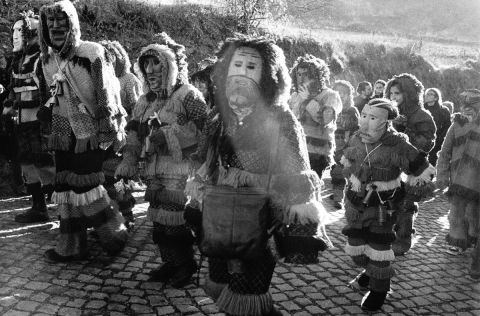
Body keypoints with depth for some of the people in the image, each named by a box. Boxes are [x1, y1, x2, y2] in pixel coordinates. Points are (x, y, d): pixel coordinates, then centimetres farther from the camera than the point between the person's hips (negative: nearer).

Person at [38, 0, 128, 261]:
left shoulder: (92, 53, -15)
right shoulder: (49, 59, 7)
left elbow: (106, 95, -14)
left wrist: (110, 133, -13)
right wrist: (49, 108, 6)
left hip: (91, 132, -7)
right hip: (65, 133, 7)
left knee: (85, 183, -6)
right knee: (65, 186, 8)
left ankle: (114, 234, 16)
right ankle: (71, 246, 19)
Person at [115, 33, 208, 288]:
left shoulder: (188, 95, -7)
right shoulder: (145, 101, 16)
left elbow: (205, 128, -18)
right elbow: (134, 135, 18)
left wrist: (167, 134, -18)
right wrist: (128, 162, 5)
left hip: (180, 170, -7)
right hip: (154, 171, 7)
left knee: (174, 221, -7)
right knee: (158, 221, 10)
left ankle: (186, 265, 14)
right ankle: (170, 263, 27)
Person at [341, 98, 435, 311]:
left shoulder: (397, 147, -21)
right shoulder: (356, 140, -7)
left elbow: (423, 173, -10)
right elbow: (346, 160, 17)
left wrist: (410, 196, -7)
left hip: (383, 206, -5)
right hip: (356, 202, 5)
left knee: (378, 247, -3)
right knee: (355, 246, 13)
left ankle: (379, 288, 22)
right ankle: (371, 270, 44)